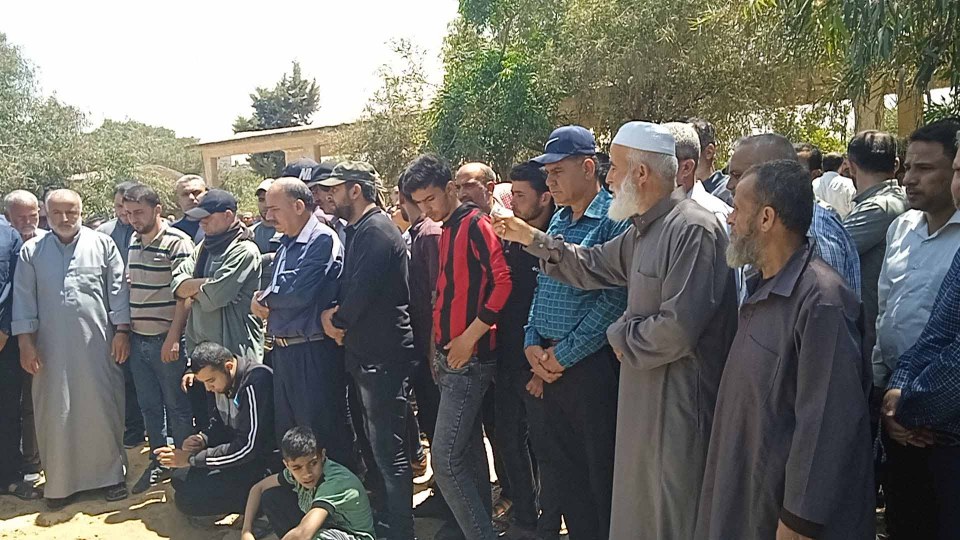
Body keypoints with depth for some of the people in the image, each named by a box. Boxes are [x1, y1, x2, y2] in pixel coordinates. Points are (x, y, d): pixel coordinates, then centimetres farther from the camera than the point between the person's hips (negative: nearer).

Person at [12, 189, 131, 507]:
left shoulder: (102, 244, 3)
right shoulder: (31, 252, 7)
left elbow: (118, 290, 1)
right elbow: (24, 300, 7)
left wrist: (121, 331, -4)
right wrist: (26, 343, 1)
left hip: (97, 345, -1)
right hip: (52, 348, 2)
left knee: (102, 409, 4)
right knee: (56, 413, 7)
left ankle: (111, 474, 18)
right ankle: (59, 481, 21)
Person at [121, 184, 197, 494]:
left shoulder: (177, 243, -12)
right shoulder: (133, 242, 10)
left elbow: (185, 294, -15)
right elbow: (129, 286, 18)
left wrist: (173, 337, -17)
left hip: (167, 341, -7)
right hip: (138, 339, 7)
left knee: (176, 406, 5)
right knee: (149, 405, 15)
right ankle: (159, 460, 30)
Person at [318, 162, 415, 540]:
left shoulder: (376, 229, -14)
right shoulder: (359, 230, 17)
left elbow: (362, 288, -21)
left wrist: (337, 319, -4)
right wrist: (335, 315, -1)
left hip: (383, 354, -11)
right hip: (366, 352, 11)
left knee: (389, 451, -4)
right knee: (377, 443, 21)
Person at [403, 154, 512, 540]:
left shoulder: (475, 224, -10)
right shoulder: (444, 230, 15)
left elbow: (502, 282, -19)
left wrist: (470, 337, -18)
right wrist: (439, 343, 11)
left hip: (469, 358, -9)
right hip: (449, 356, 9)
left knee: (445, 459, -8)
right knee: (470, 451, 16)